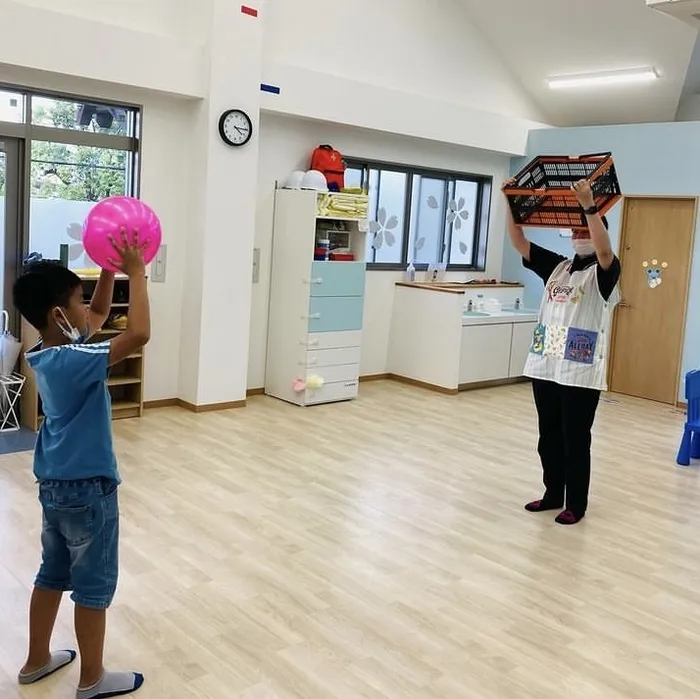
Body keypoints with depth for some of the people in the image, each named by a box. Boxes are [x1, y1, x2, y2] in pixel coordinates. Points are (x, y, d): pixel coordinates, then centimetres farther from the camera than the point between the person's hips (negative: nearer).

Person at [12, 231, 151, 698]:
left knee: (54, 573, 22)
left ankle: (37, 661, 38)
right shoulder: (72, 361, -26)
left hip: (56, 484, 9)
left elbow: (100, 313, 15)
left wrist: (111, 267, 3)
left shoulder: (50, 352, 2)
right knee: (95, 585, 7)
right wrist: (136, 271, -27)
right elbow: (139, 334, -37)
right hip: (87, 488, -9)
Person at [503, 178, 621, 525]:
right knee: (549, 437, 14)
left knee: (576, 440, 4)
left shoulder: (605, 271, -3)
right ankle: (553, 494, 30)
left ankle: (576, 505, 18)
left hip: (581, 372, -5)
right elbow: (519, 243, 5)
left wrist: (589, 205, -34)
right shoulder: (557, 266, 10)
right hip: (545, 367, 5)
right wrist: (512, 202, -6)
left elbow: (604, 250, -26)